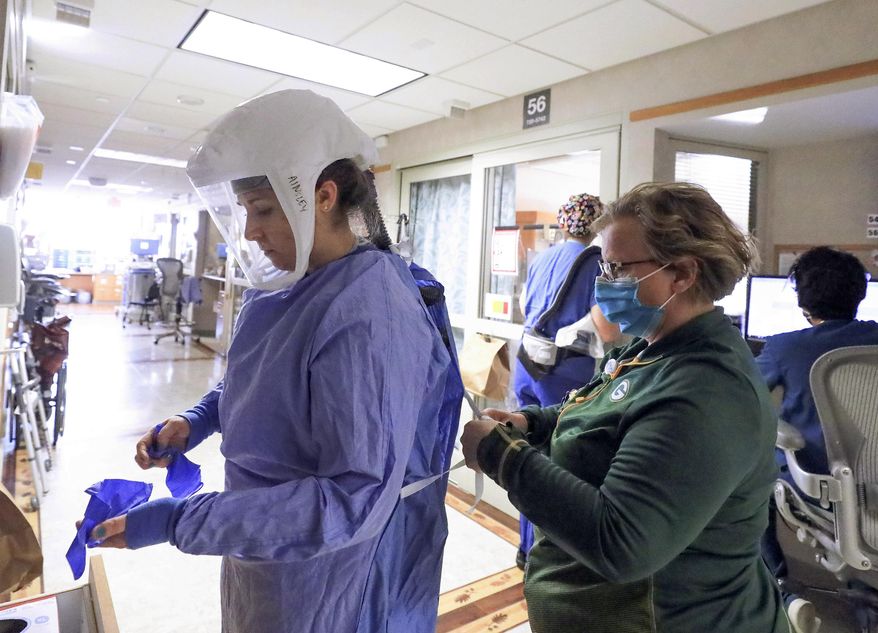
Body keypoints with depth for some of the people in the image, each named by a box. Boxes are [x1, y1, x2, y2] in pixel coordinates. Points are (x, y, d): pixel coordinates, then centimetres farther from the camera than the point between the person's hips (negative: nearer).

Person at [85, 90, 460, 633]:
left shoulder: (370, 317, -30)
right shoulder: (284, 289, -2)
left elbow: (356, 500, -31)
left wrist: (177, 522, -29)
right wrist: (198, 421, -4)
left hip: (329, 574, -7)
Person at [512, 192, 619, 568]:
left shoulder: (540, 260, 11)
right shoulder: (596, 262, -8)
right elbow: (607, 333, -17)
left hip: (528, 365, 6)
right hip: (566, 372, -6)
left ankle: (528, 547, 33)